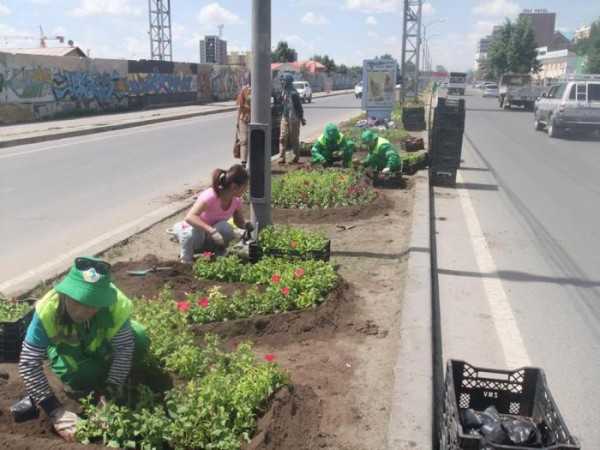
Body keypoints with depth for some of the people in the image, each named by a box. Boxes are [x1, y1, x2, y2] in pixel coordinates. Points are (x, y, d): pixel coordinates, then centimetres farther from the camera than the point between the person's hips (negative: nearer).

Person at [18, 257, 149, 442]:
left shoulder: (117, 305, -39)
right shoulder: (47, 310, -39)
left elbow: (124, 348, -28)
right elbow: (28, 363, -36)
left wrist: (110, 394, -34)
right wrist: (55, 410, -39)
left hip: (103, 342, 1)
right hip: (67, 347, -1)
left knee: (140, 341, -26)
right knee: (78, 379, -29)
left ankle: (101, 367, 4)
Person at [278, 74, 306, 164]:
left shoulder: (293, 93, -14)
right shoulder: (284, 91, 10)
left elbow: (299, 106, -12)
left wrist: (302, 118, -11)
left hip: (293, 118, -7)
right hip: (285, 117, 8)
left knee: (294, 138, 3)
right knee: (283, 138, 1)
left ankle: (296, 157, 15)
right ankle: (282, 157, 2)